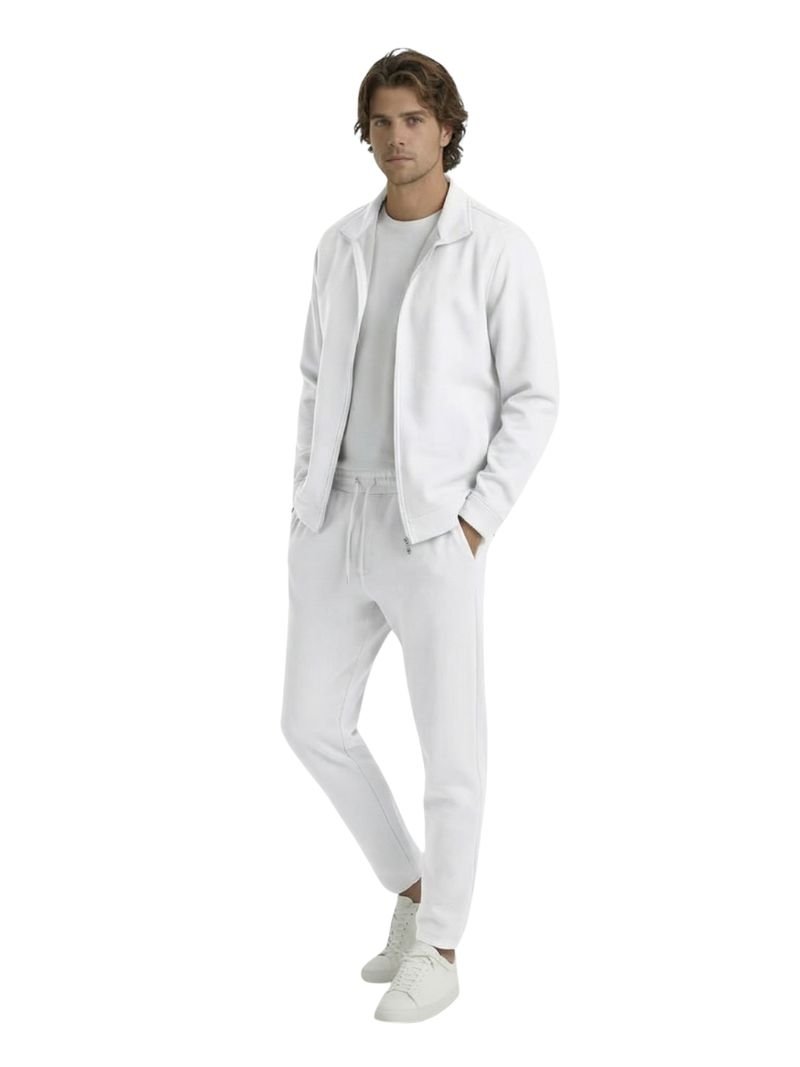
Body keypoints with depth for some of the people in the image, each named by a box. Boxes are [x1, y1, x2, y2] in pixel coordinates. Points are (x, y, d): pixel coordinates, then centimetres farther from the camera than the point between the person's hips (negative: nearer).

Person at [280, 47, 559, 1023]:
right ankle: (412, 890, 31)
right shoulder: (342, 244, 10)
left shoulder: (499, 249, -7)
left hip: (435, 529, -6)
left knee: (449, 748, 2)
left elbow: (534, 399, -5)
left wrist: (476, 519, -12)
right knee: (314, 725, 10)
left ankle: (436, 954, 19)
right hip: (337, 521, 6)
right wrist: (307, 496, 7)